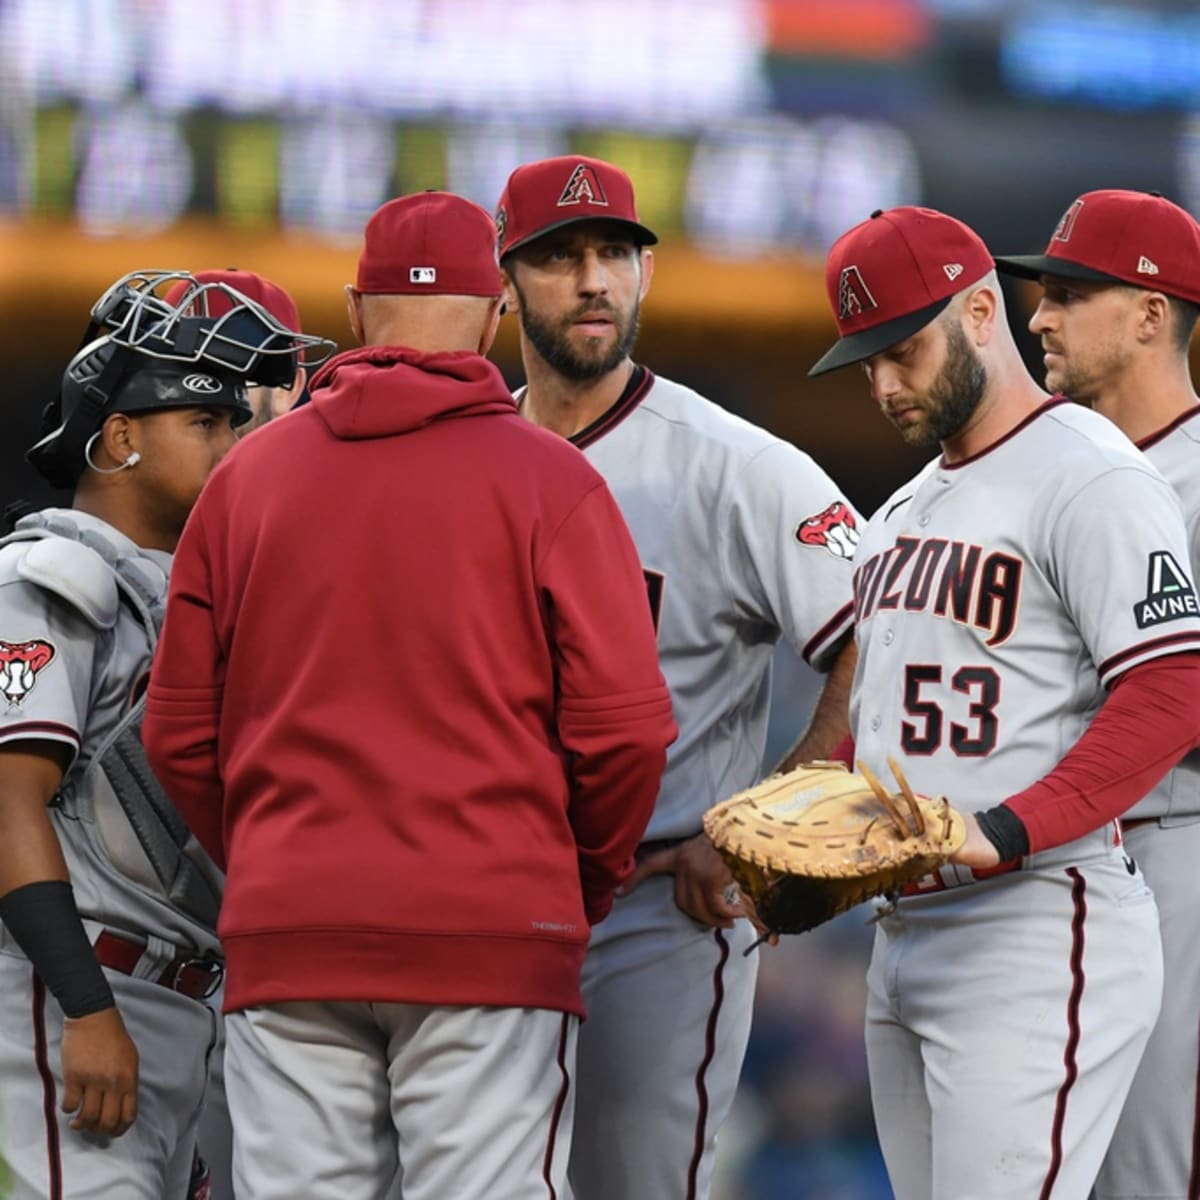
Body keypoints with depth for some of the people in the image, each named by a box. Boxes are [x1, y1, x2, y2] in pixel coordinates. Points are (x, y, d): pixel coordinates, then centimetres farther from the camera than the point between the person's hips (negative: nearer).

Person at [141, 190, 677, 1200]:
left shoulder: (247, 475, 9)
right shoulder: (548, 481, -1)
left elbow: (179, 734, 10)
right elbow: (622, 727, -5)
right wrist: (590, 884, 12)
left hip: (283, 944, 3)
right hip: (492, 939, -3)